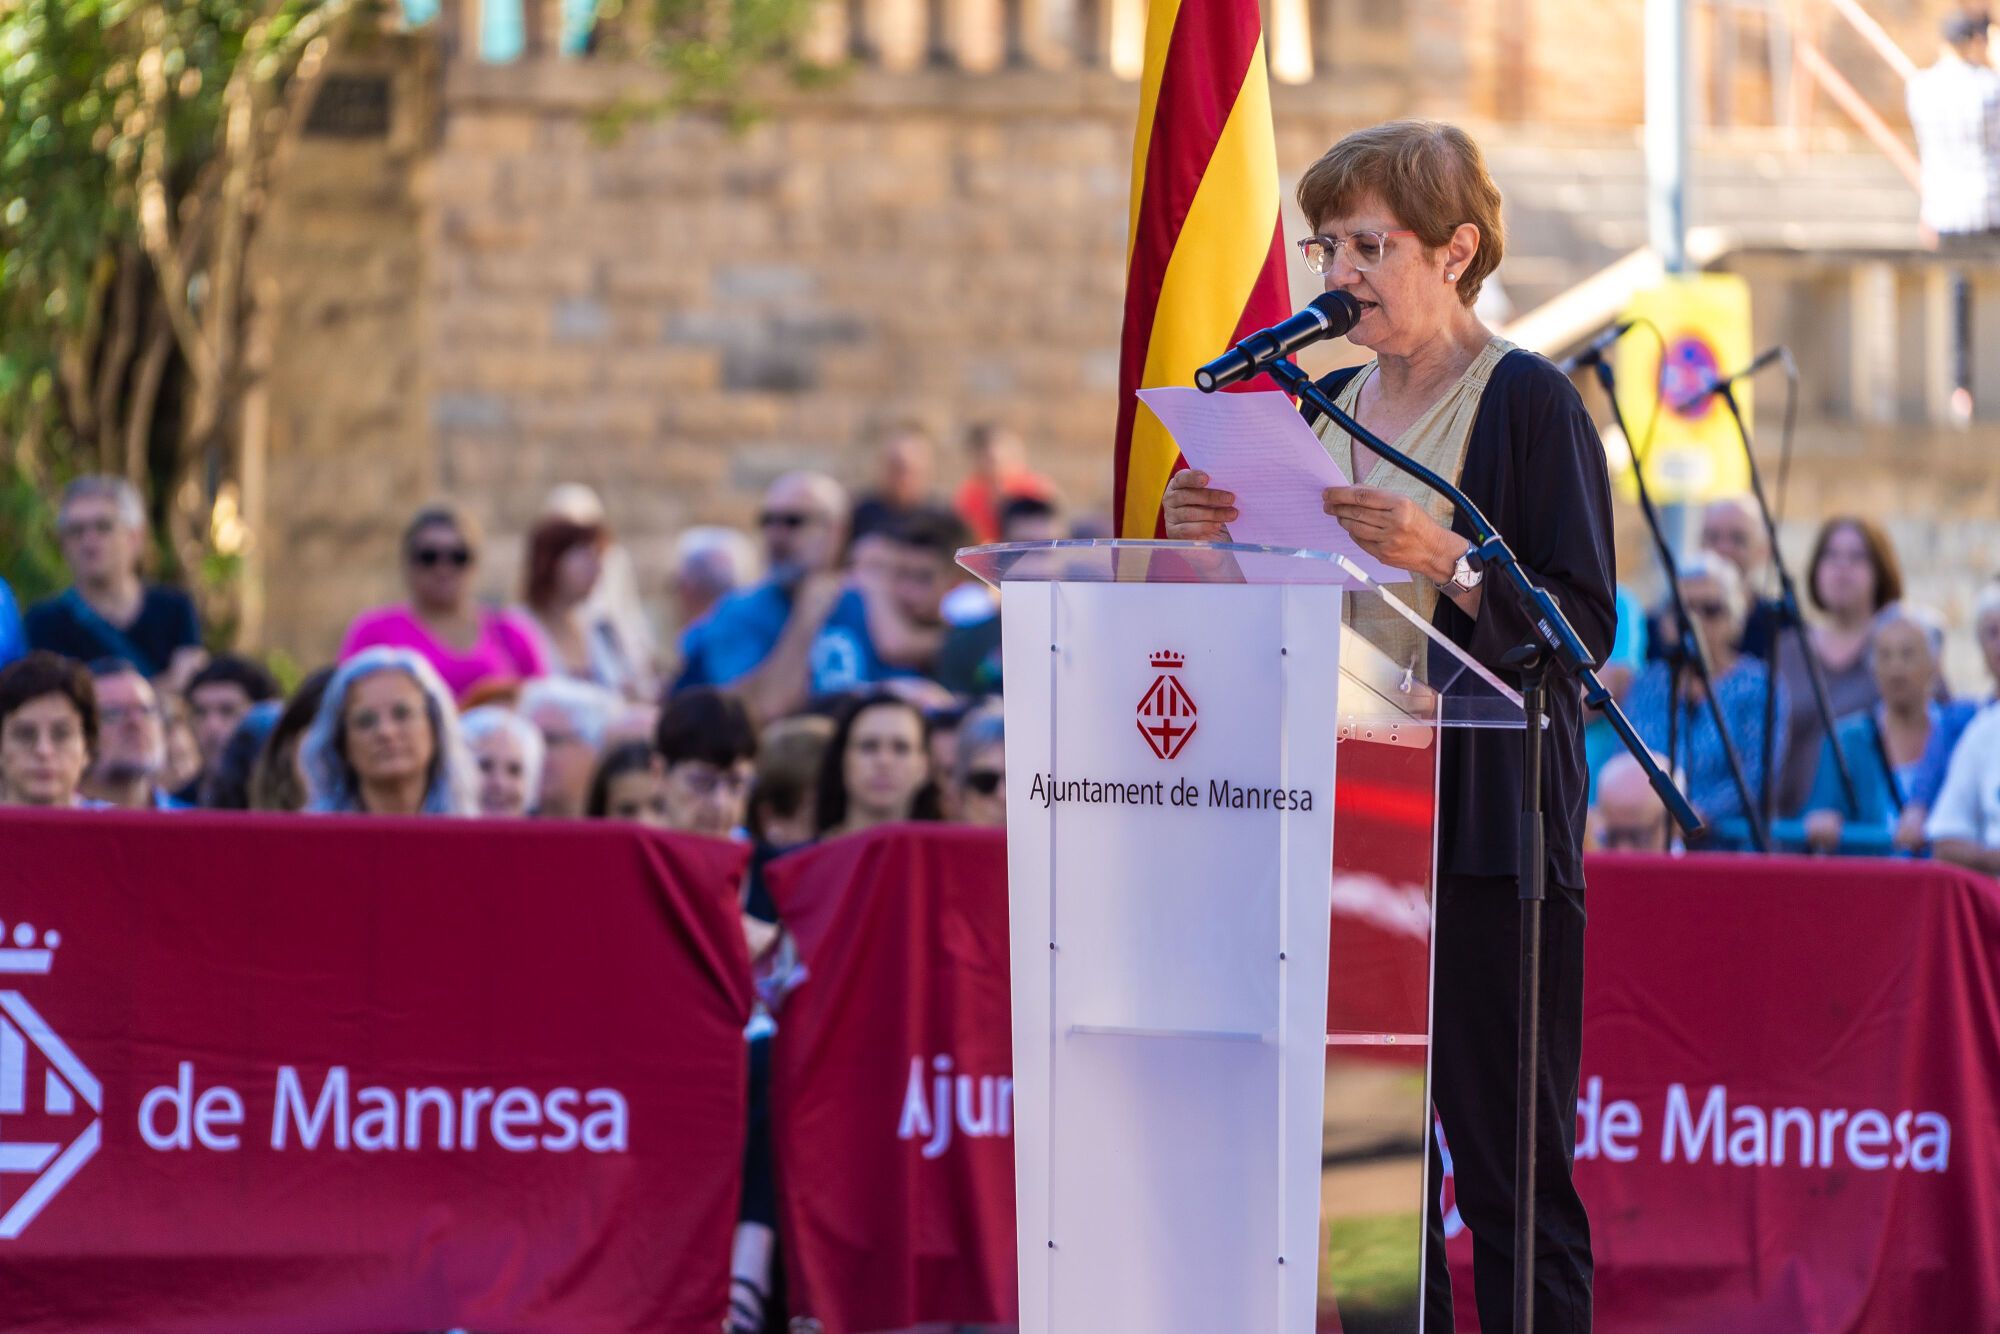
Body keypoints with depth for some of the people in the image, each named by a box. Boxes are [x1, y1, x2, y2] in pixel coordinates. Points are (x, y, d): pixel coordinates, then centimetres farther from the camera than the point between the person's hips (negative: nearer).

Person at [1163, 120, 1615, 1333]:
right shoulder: (1327, 405, 16)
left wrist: (1445, 559, -24)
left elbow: (1583, 628, -11)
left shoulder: (1529, 403, -4)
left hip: (1483, 832, -7)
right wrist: (1212, 542, 2)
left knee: (1508, 1164, -6)